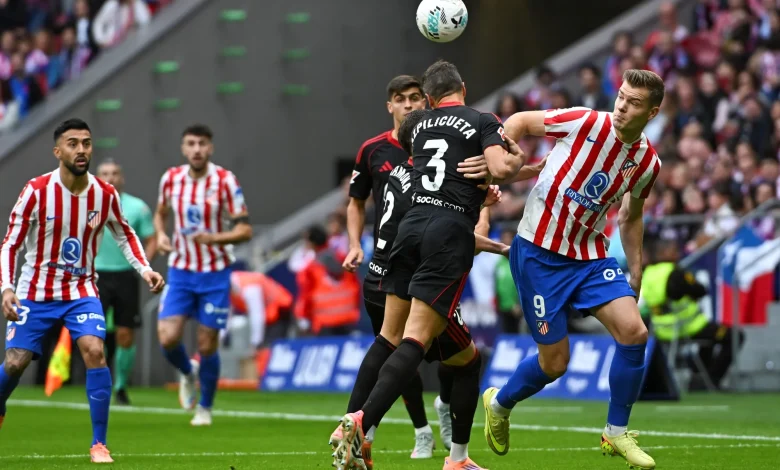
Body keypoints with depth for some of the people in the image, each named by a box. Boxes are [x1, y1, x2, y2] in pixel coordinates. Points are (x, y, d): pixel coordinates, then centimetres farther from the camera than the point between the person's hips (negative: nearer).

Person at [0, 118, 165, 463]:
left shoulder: (105, 195, -8)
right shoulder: (36, 191, -16)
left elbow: (125, 234, 11)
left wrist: (144, 269, -4)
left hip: (81, 290, 1)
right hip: (36, 292, -1)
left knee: (94, 351, -21)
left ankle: (99, 444, -13)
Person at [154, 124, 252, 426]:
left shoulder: (225, 181, -11)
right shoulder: (171, 179, -1)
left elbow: (245, 230, -11)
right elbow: (160, 213, 19)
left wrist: (213, 238, -28)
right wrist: (161, 235, -3)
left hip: (215, 274, -2)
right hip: (180, 270, 3)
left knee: (207, 345, 0)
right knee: (168, 338, -12)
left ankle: (205, 408, 22)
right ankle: (187, 373, 22)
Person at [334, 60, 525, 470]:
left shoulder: (419, 127, 21)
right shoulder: (483, 122, 4)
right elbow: (501, 168, -12)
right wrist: (516, 161, 8)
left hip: (411, 225, 5)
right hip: (451, 232, -5)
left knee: (390, 335, 10)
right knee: (417, 338, -11)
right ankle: (362, 422, -26)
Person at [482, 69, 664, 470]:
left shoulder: (647, 163, -1)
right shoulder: (585, 123, -16)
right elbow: (519, 122, -4)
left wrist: (635, 273, 16)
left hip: (590, 255, 4)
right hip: (538, 254, -4)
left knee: (634, 332, -15)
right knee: (555, 362, -2)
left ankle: (616, 433, 4)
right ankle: (499, 404, 31)